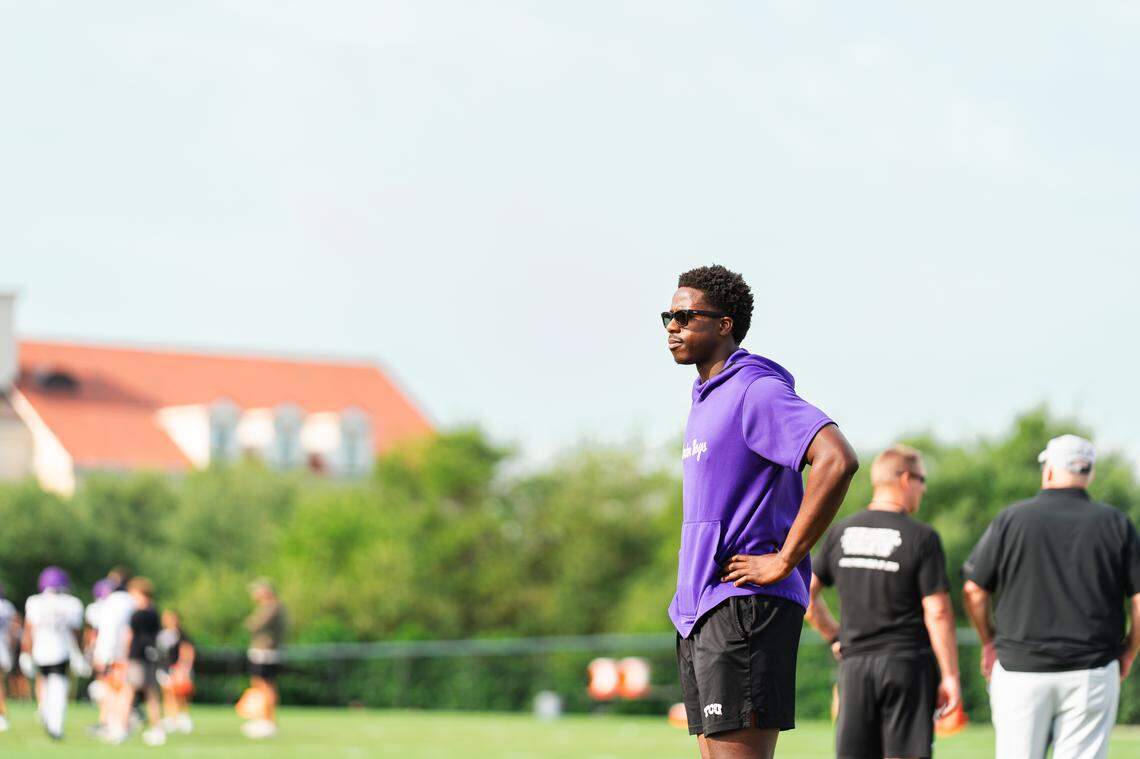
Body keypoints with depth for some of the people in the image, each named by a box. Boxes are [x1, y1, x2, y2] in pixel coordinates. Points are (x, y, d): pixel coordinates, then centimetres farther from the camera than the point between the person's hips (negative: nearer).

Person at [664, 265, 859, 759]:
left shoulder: (755, 391, -11)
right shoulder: (705, 399, 19)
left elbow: (837, 461, -25)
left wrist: (784, 561, -21)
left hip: (743, 605, -10)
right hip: (698, 609, 10)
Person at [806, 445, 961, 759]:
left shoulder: (840, 533, 6)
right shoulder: (922, 538, -8)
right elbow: (937, 612, -11)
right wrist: (950, 676, -7)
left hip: (855, 663, 4)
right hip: (907, 662, -4)